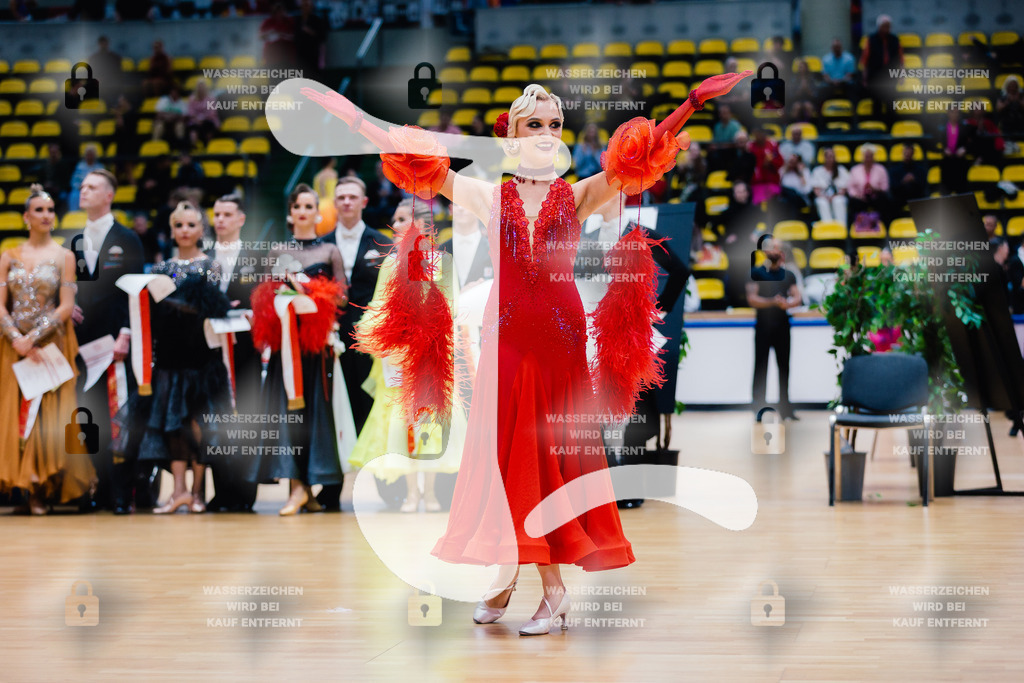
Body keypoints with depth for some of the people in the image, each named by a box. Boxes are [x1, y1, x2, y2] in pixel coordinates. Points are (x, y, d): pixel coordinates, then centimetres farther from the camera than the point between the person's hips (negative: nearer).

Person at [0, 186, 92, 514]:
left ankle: (41, 489, -1)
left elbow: (66, 306, -5)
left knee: (48, 414, -6)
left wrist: (34, 337, -13)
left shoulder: (64, 256, 2)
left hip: (51, 345, -2)